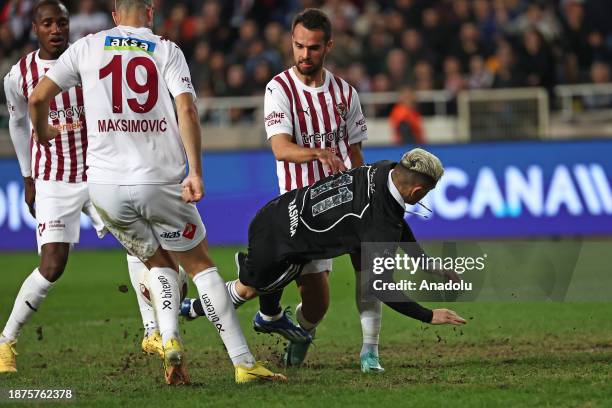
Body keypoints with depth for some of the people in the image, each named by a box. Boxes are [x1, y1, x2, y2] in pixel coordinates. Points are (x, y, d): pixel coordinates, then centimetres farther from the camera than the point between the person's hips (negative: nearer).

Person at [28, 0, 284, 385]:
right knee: (201, 265, 11)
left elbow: (38, 98, 5)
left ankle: (170, 339, -5)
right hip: (161, 180, -2)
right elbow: (187, 110, -9)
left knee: (160, 264, 21)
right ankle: (244, 363, 4)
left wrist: (43, 132, 26)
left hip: (107, 185, 2)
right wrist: (195, 173, -13)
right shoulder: (167, 51, 5)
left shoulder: (87, 47, 8)